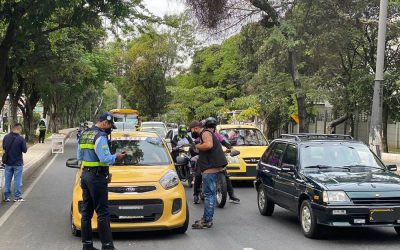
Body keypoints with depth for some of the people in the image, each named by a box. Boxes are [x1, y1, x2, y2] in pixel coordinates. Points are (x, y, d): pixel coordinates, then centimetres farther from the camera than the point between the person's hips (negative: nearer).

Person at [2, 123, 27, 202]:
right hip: (18, 163, -4)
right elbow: (24, 150, -11)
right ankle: (17, 197, 9)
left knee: (7, 180, 12)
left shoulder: (6, 137, -4)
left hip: (8, 163, 4)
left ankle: (6, 196, 18)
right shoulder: (21, 139, -18)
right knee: (17, 180, 5)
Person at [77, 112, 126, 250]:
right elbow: (106, 159, -19)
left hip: (85, 175, 9)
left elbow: (79, 157, 20)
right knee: (102, 212, -5)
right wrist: (116, 157, -3)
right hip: (97, 176, -9)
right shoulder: (100, 136, -14)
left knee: (86, 211, 11)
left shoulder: (84, 135, 14)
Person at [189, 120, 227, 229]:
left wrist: (197, 146, -15)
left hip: (211, 168, -11)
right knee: (210, 194, 14)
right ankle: (207, 218, 21)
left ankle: (207, 220, -10)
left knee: (209, 194, -10)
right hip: (212, 167, 11)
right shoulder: (204, 135, 24)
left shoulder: (205, 133, -9)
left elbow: (209, 145, -28)